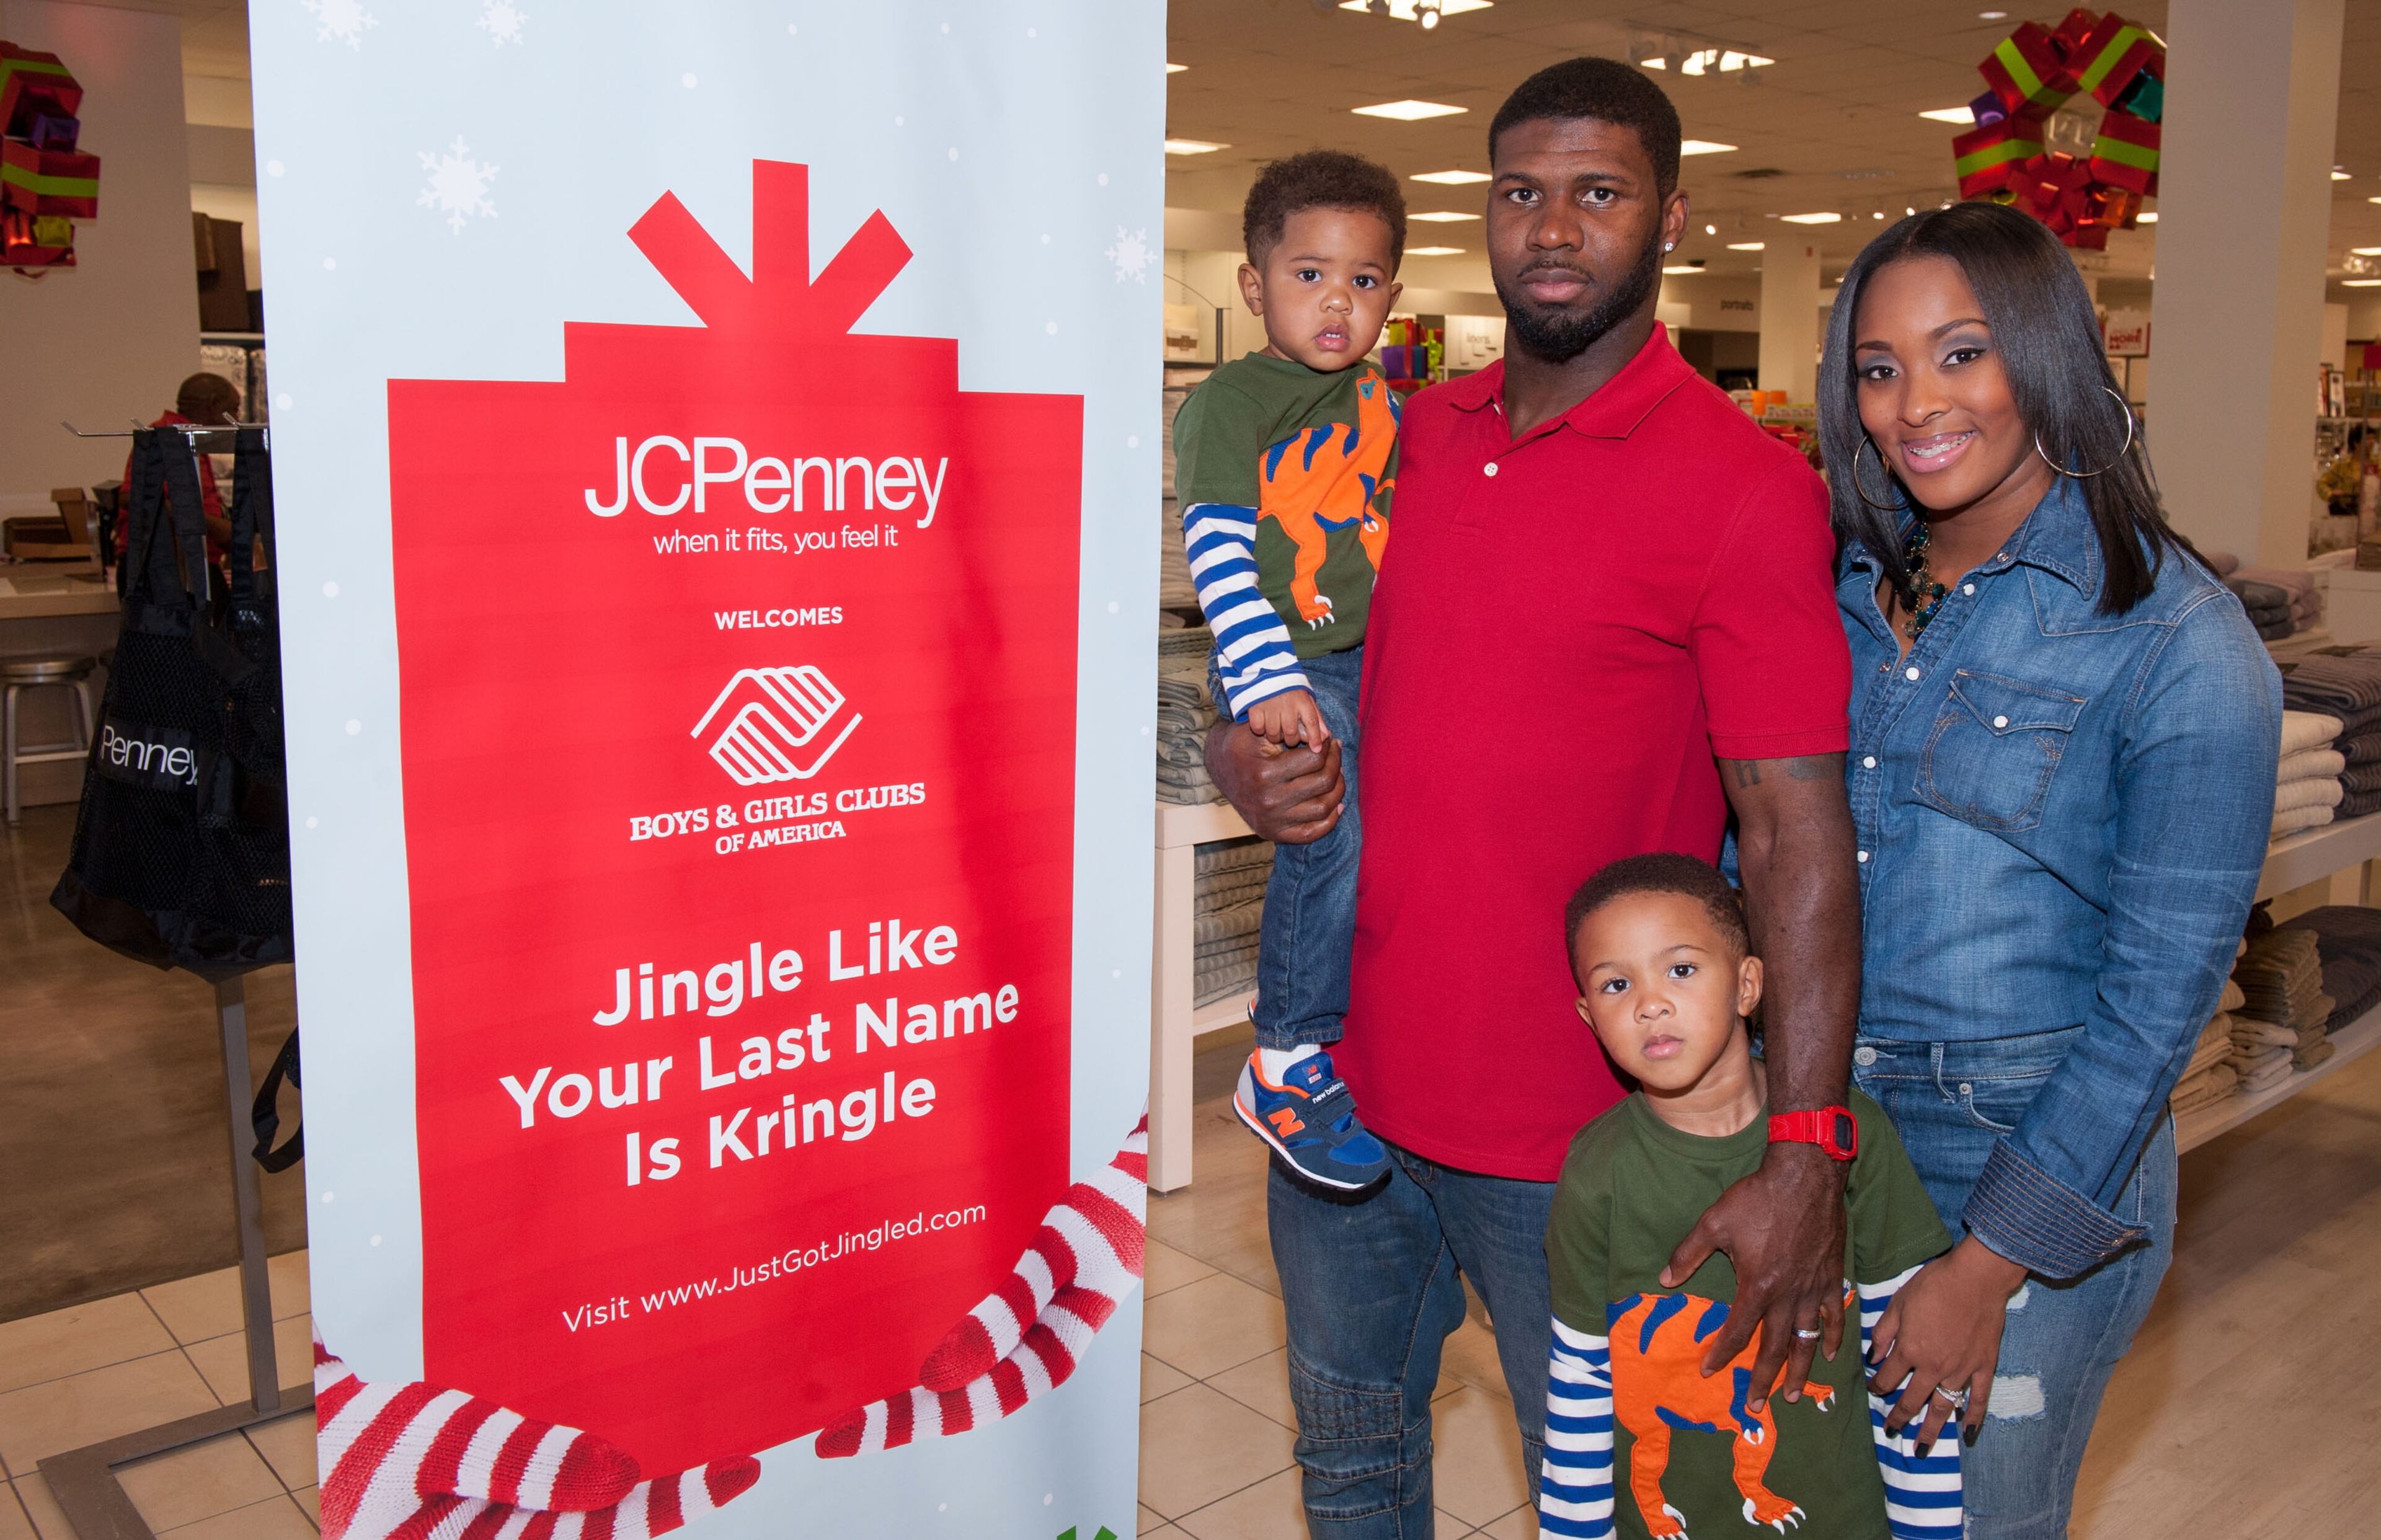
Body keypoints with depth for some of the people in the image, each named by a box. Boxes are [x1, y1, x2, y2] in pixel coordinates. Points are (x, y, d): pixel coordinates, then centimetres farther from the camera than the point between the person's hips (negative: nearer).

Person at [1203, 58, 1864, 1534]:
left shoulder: (1745, 485, -13)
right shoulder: (1412, 435, 4)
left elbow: (1799, 832, -16)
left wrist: (1804, 1166, -21)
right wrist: (1242, 754, -6)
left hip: (1572, 1130, -5)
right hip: (1346, 1079, 6)